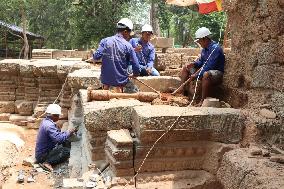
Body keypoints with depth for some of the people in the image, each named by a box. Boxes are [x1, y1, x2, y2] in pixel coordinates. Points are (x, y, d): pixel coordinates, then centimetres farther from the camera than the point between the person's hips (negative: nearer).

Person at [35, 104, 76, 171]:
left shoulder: (45, 121, 6)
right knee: (67, 151, -18)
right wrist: (68, 133, -20)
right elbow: (59, 138, -35)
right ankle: (47, 162, -18)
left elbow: (57, 134, 15)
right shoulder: (49, 125, -25)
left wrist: (66, 133, 1)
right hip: (42, 155, -10)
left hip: (41, 151, 10)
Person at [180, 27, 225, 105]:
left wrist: (196, 75, -25)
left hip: (217, 72, -10)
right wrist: (192, 64, -4)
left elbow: (208, 66, -29)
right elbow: (200, 61, 16)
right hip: (205, 70, 10)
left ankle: (203, 101, -35)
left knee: (206, 74, -44)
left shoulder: (215, 48, -23)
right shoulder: (205, 48, 5)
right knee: (185, 68, 11)